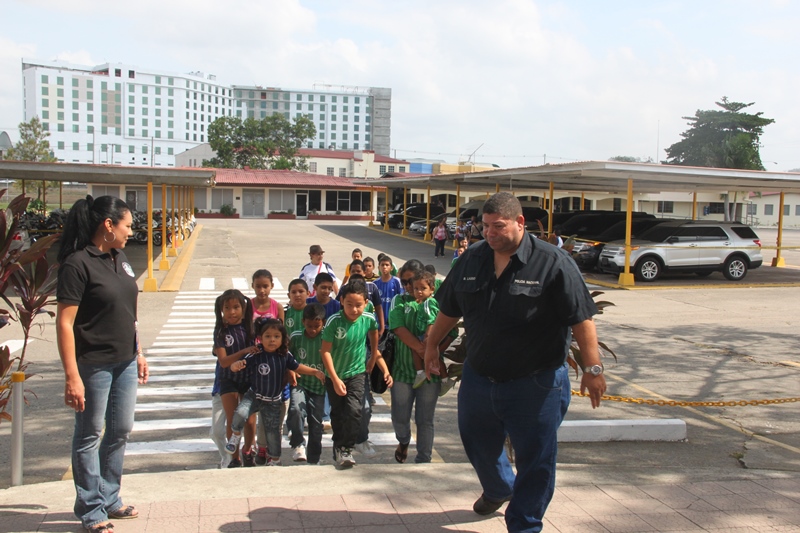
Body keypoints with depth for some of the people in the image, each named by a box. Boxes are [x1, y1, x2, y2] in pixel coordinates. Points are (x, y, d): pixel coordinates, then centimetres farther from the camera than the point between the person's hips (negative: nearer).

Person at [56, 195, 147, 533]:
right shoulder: (77, 263, -16)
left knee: (120, 432, 16)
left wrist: (138, 353, 17)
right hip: (94, 365, -8)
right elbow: (64, 322, -19)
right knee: (90, 437, 6)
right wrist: (72, 376, -22)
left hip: (124, 362, 8)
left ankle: (109, 499, 32)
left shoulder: (119, 259, 8)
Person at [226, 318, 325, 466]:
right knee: (241, 413, -29)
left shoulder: (285, 356, -9)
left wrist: (315, 372, -3)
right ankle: (236, 434, 4)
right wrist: (237, 365, -43)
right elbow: (234, 367, -20)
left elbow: (297, 367, 5)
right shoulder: (255, 356, -19)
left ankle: (274, 459, 34)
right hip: (254, 396, -2)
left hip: (274, 401, 2)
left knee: (273, 431, 11)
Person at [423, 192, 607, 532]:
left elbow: (581, 319, -14)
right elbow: (449, 310, 14)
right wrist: (431, 346, 21)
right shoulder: (472, 259, 2)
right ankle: (498, 490, 52)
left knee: (535, 459, 3)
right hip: (478, 378, 5)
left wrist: (592, 368, -16)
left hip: (536, 384, -5)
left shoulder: (552, 263, -14)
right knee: (478, 443, 22)